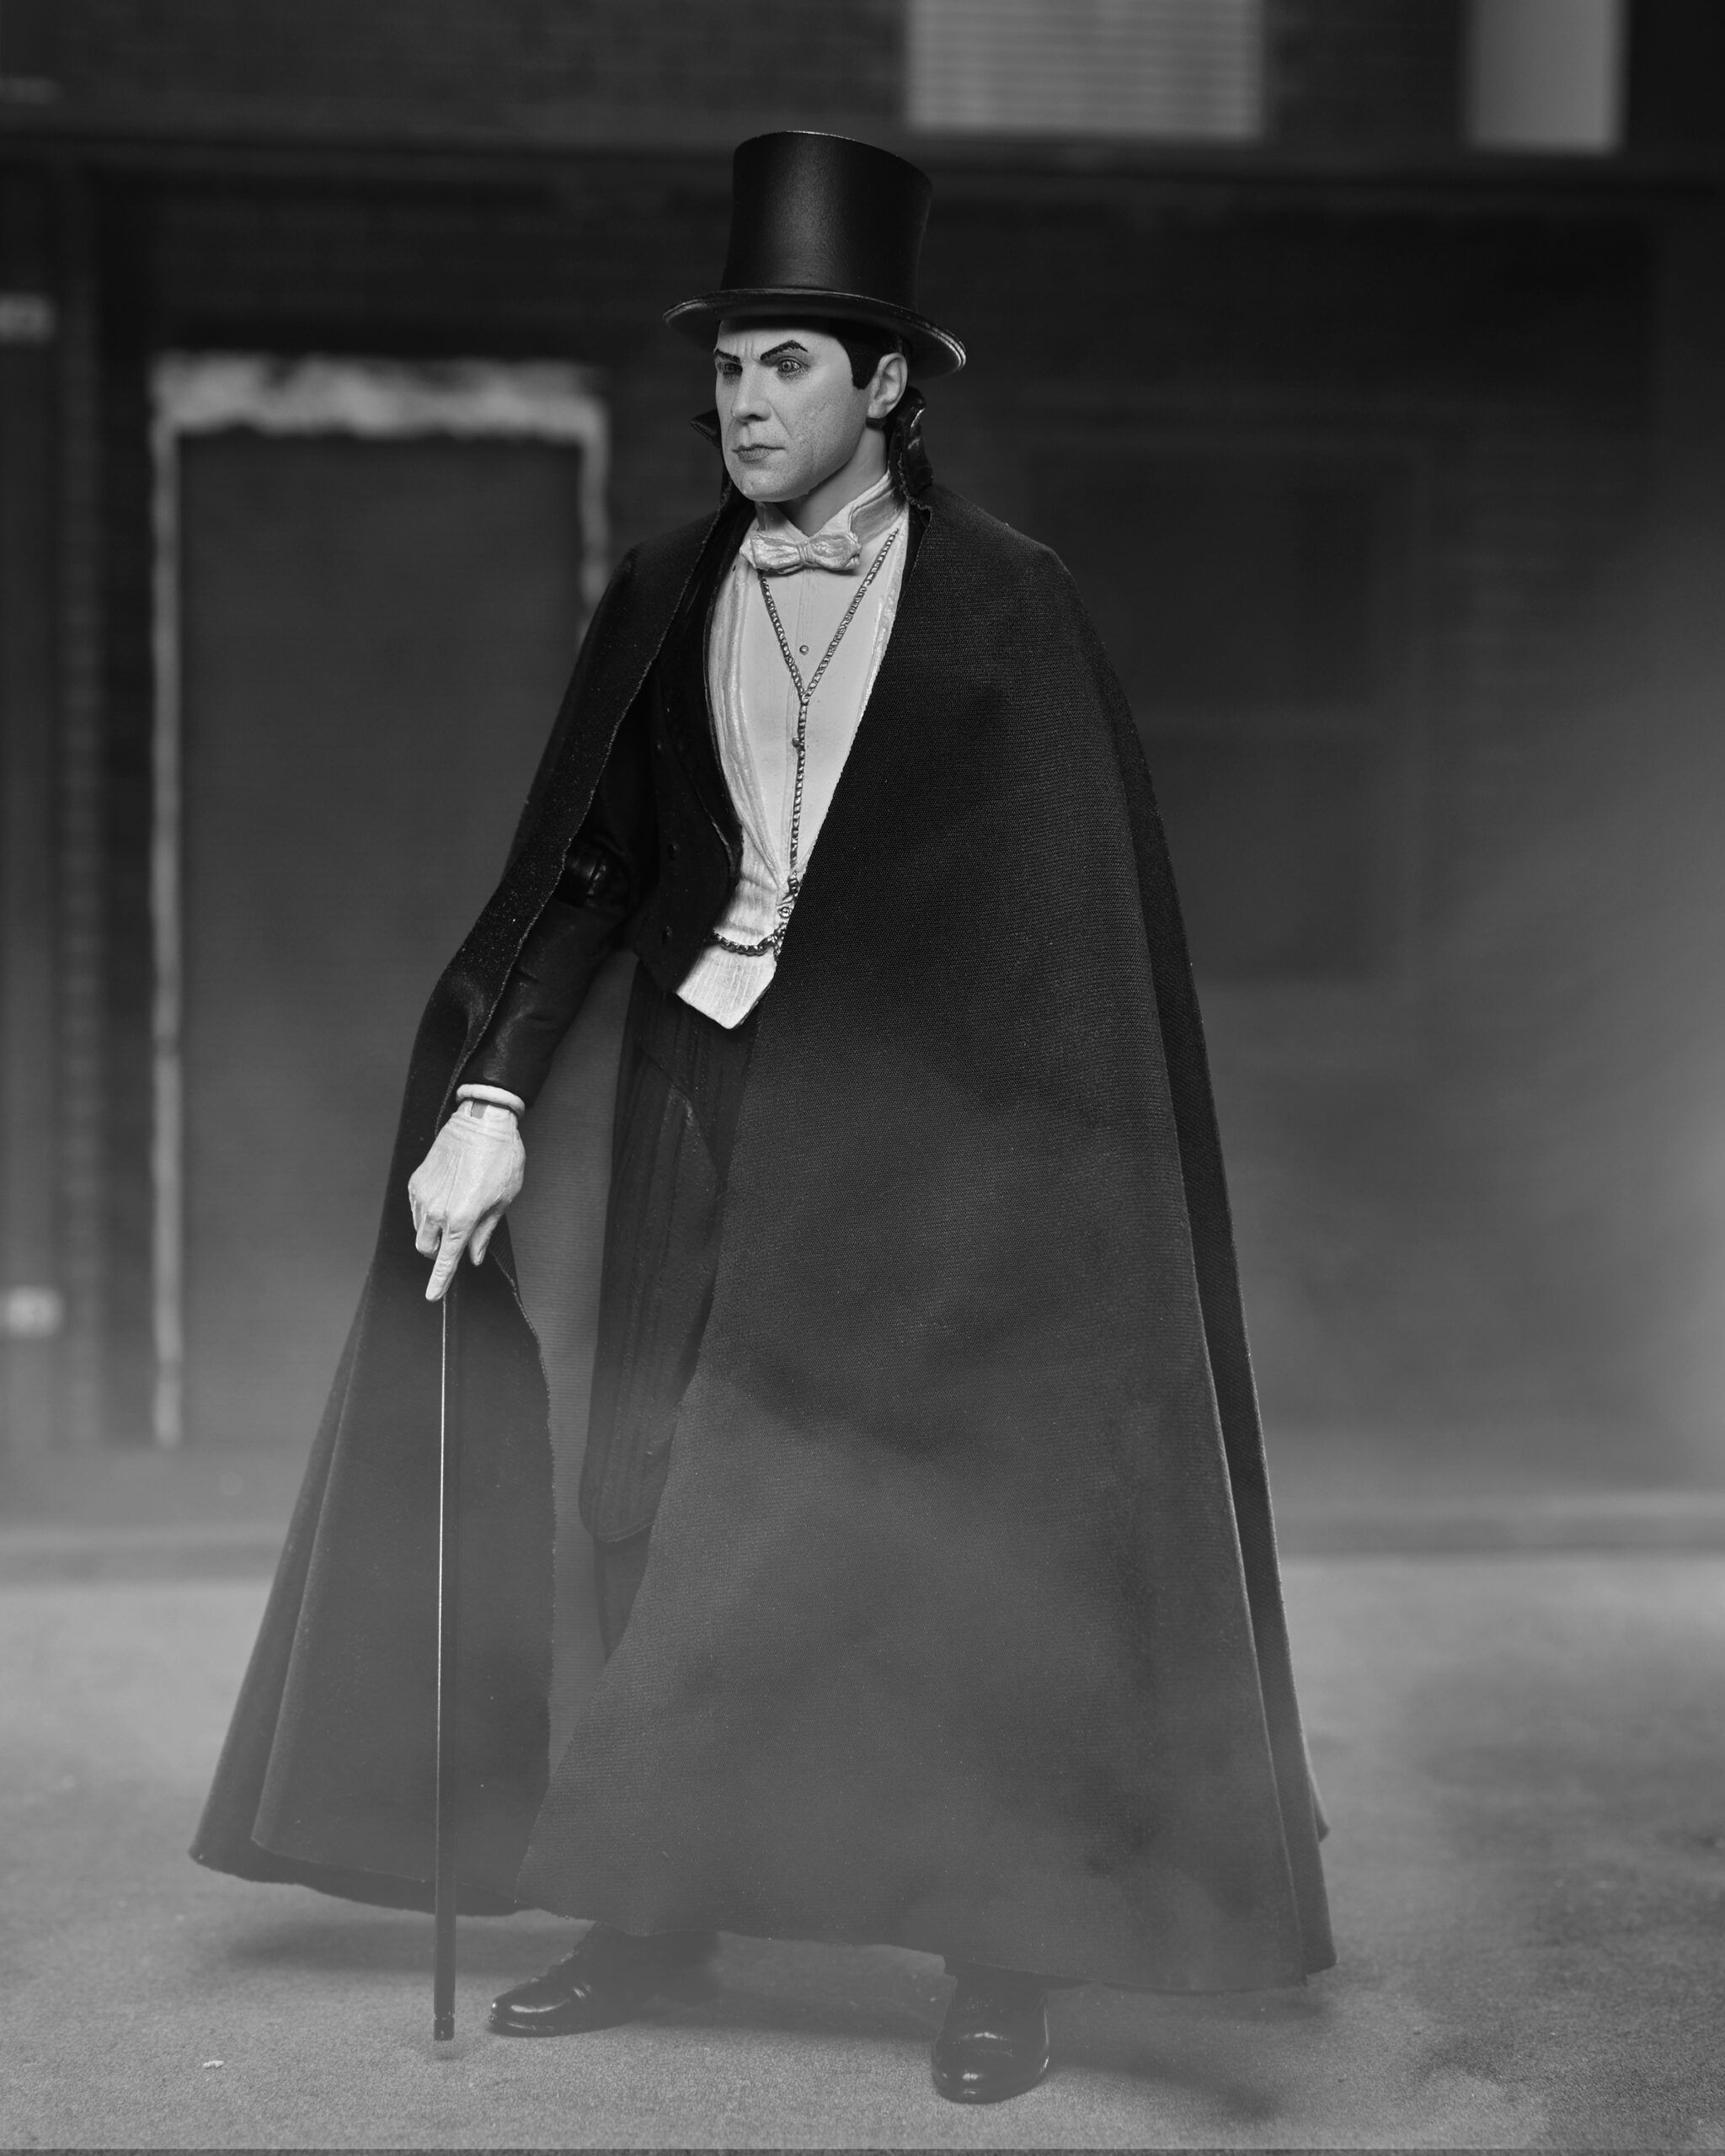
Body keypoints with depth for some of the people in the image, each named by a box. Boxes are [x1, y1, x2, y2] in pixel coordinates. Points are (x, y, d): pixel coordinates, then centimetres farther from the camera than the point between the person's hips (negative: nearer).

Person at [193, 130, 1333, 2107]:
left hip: (918, 1117, -4)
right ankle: (654, 1911, 15)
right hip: (700, 1095, 4)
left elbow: (1072, 912, -4)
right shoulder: (664, 599, 7)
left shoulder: (1003, 604, -3)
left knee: (942, 1521, -3)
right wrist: (490, 1091, -7)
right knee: (653, 1505, 3)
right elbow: (581, 870, 4)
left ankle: (1000, 1957, 7)